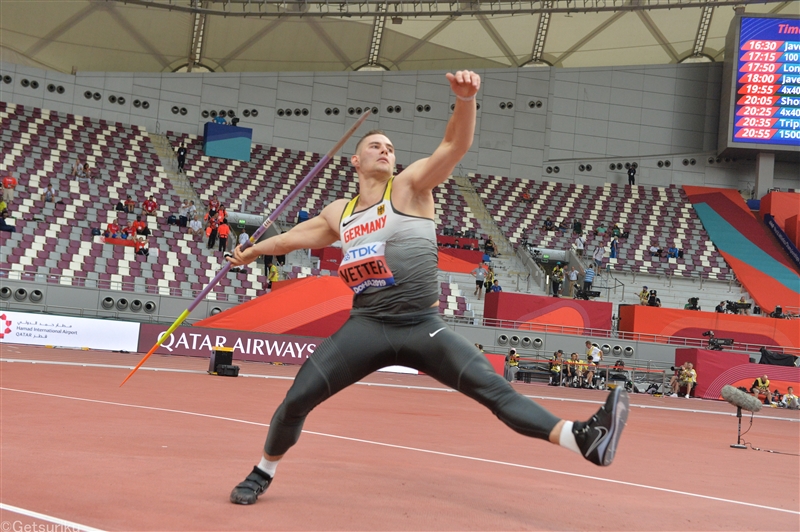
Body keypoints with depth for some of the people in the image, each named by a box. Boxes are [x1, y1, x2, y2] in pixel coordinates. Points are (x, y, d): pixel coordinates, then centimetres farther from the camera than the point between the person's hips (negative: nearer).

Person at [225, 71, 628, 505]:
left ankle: (584, 440, -23)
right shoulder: (339, 214, 14)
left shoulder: (410, 186, 2)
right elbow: (296, 235, 34)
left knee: (496, 391, -15)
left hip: (422, 327, -2)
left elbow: (456, 145, -13)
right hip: (367, 326, 3)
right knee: (297, 398, -5)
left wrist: (465, 98, -32)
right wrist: (253, 251, 46)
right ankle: (262, 473, 18)